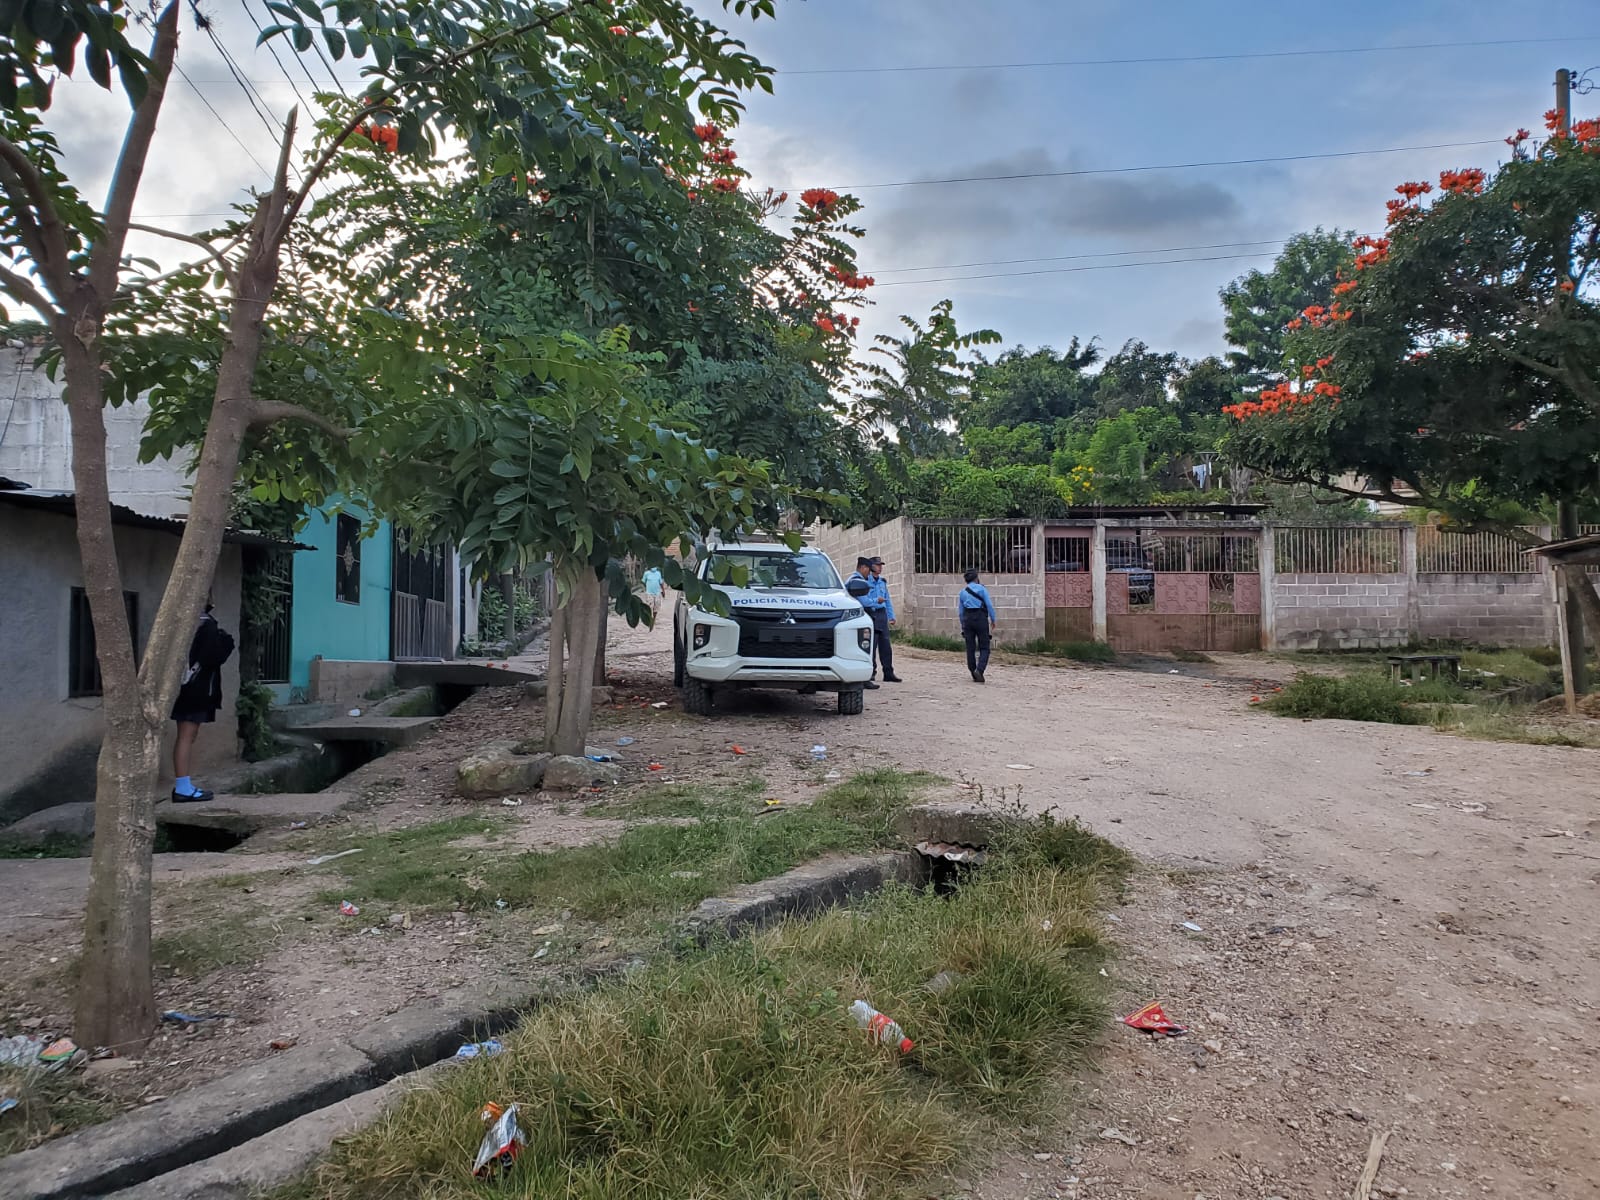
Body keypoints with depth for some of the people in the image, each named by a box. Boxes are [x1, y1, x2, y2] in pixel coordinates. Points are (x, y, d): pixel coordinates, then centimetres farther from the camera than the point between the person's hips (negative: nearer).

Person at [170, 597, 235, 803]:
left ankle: (185, 785, 19)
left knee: (186, 736, 13)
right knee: (187, 736, -8)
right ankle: (183, 788, -6)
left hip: (188, 685, 9)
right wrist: (226, 641, -3)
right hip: (196, 687, -9)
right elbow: (213, 655, -19)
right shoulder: (205, 622, -14)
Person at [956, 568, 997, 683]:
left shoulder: (962, 592, 11)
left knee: (970, 648, 8)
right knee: (984, 648, 0)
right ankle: (979, 670, -22)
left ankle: (975, 675, 10)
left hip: (968, 619, 3)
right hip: (981, 618, -3)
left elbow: (960, 611, 13)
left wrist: (963, 625, 20)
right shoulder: (982, 588, 1)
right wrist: (993, 620, 2)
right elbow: (989, 605, -5)